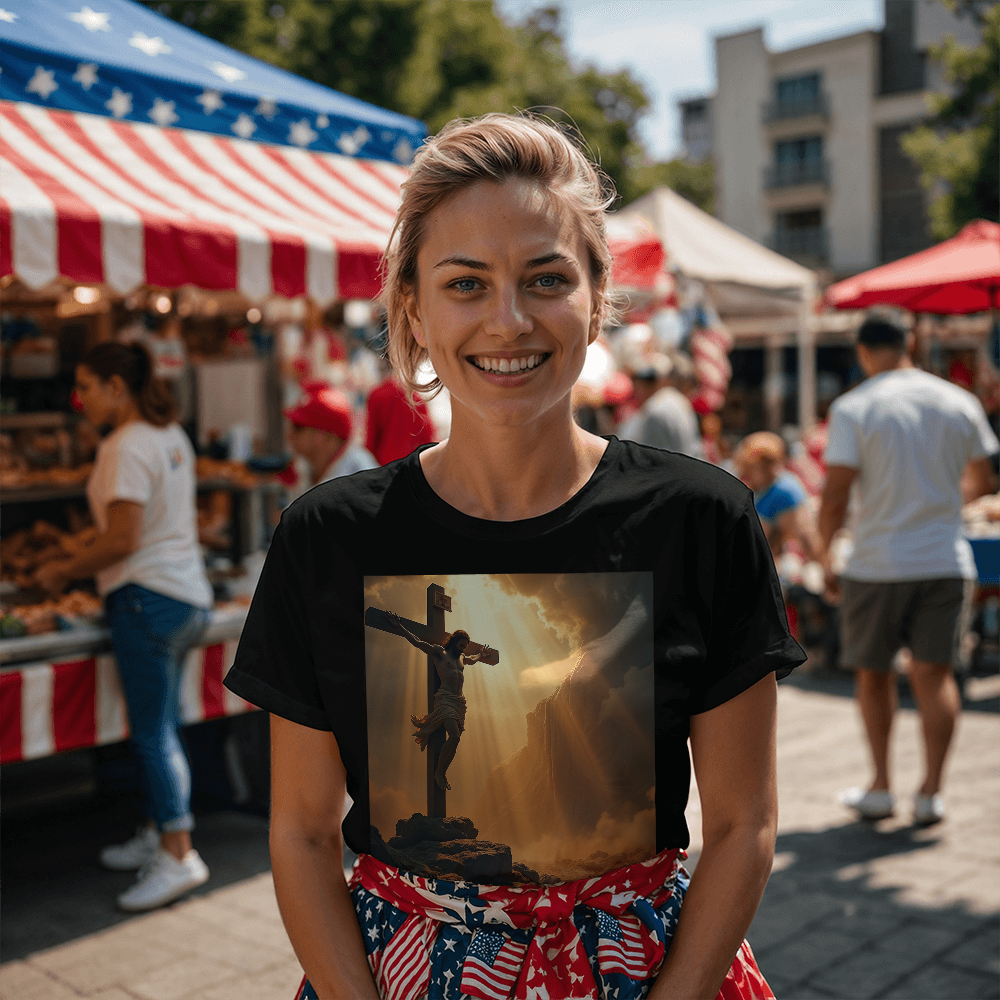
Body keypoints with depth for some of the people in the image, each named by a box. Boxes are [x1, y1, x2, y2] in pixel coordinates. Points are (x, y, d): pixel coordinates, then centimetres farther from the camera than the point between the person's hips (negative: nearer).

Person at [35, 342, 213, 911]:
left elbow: (123, 541, -20)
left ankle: (178, 857, -2)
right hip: (189, 594, 10)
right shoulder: (171, 435, 13)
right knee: (162, 729, 17)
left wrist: (64, 572, -6)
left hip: (148, 597, -10)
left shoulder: (127, 448, -15)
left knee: (154, 734, -5)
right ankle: (160, 833, 28)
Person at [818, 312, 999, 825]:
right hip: (946, 561, 2)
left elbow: (834, 498, -13)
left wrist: (825, 557, -1)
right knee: (934, 673, 7)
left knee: (872, 673, 13)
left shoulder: (853, 408, -8)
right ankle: (931, 792, 4)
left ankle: (881, 786, 18)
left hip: (876, 565, -2)